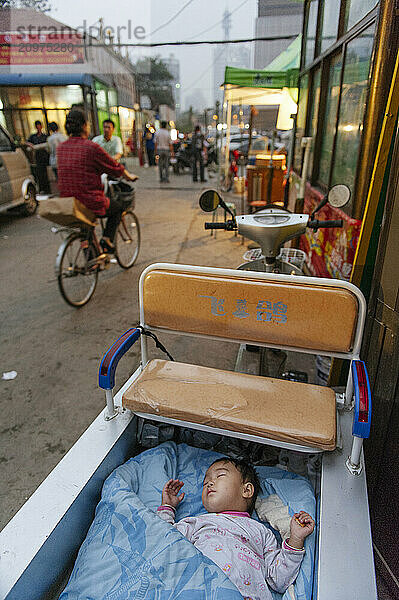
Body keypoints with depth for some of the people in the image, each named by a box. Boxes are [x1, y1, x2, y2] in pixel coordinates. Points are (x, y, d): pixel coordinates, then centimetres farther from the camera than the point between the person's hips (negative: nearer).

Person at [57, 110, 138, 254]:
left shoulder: (61, 148, 5)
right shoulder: (91, 147, -14)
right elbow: (116, 168, -2)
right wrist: (129, 176, 19)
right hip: (92, 203, -6)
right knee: (119, 206, 24)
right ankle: (107, 238, 8)